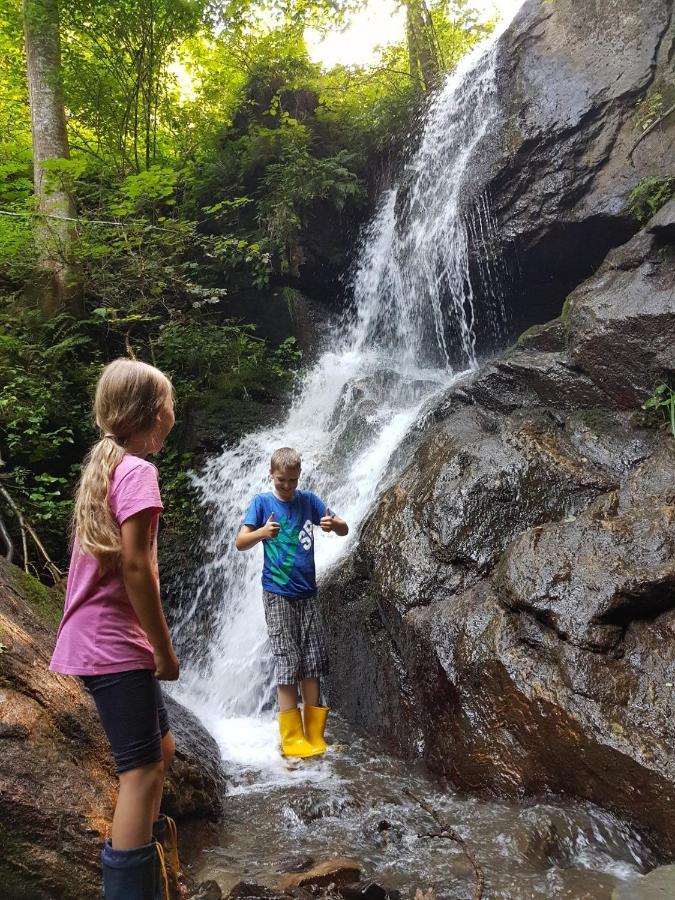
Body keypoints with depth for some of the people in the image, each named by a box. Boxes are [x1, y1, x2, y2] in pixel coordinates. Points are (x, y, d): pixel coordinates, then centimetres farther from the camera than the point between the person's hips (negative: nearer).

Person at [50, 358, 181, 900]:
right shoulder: (136, 469, -14)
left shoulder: (104, 464, 13)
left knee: (159, 750, 20)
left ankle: (146, 851, 34)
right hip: (114, 643, -9)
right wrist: (165, 648, -12)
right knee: (143, 770, -2)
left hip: (102, 638, 9)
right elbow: (134, 565, -21)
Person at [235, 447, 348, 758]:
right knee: (287, 664, -4)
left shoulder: (308, 500, 7)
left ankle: (314, 735, 13)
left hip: (307, 594, 3)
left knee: (313, 664, 5)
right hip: (278, 594, -3)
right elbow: (240, 542, -8)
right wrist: (261, 532, -29)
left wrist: (333, 525, -20)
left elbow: (344, 528, 3)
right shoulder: (262, 502, -1)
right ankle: (291, 738, 4)